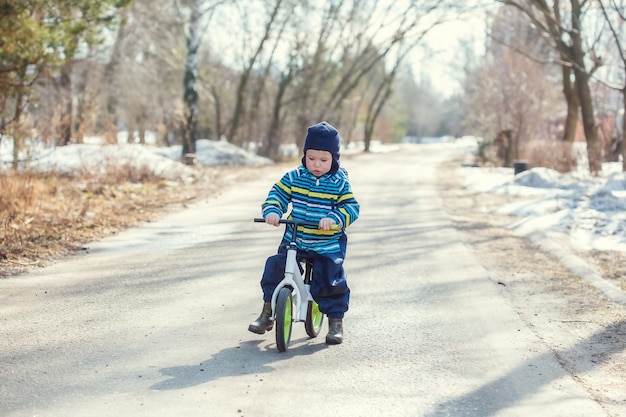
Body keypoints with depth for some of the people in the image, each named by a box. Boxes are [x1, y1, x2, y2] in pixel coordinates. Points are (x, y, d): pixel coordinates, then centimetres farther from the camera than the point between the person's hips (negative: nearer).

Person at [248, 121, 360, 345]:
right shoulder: (294, 177, 1)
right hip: (294, 240, 2)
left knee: (331, 281, -9)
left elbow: (351, 207, -11)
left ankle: (336, 321, 13)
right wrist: (272, 210, -19)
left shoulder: (339, 183, -4)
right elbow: (277, 194, 2)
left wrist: (334, 218, -30)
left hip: (328, 244, -2)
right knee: (275, 267, -10)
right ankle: (267, 313, 9)